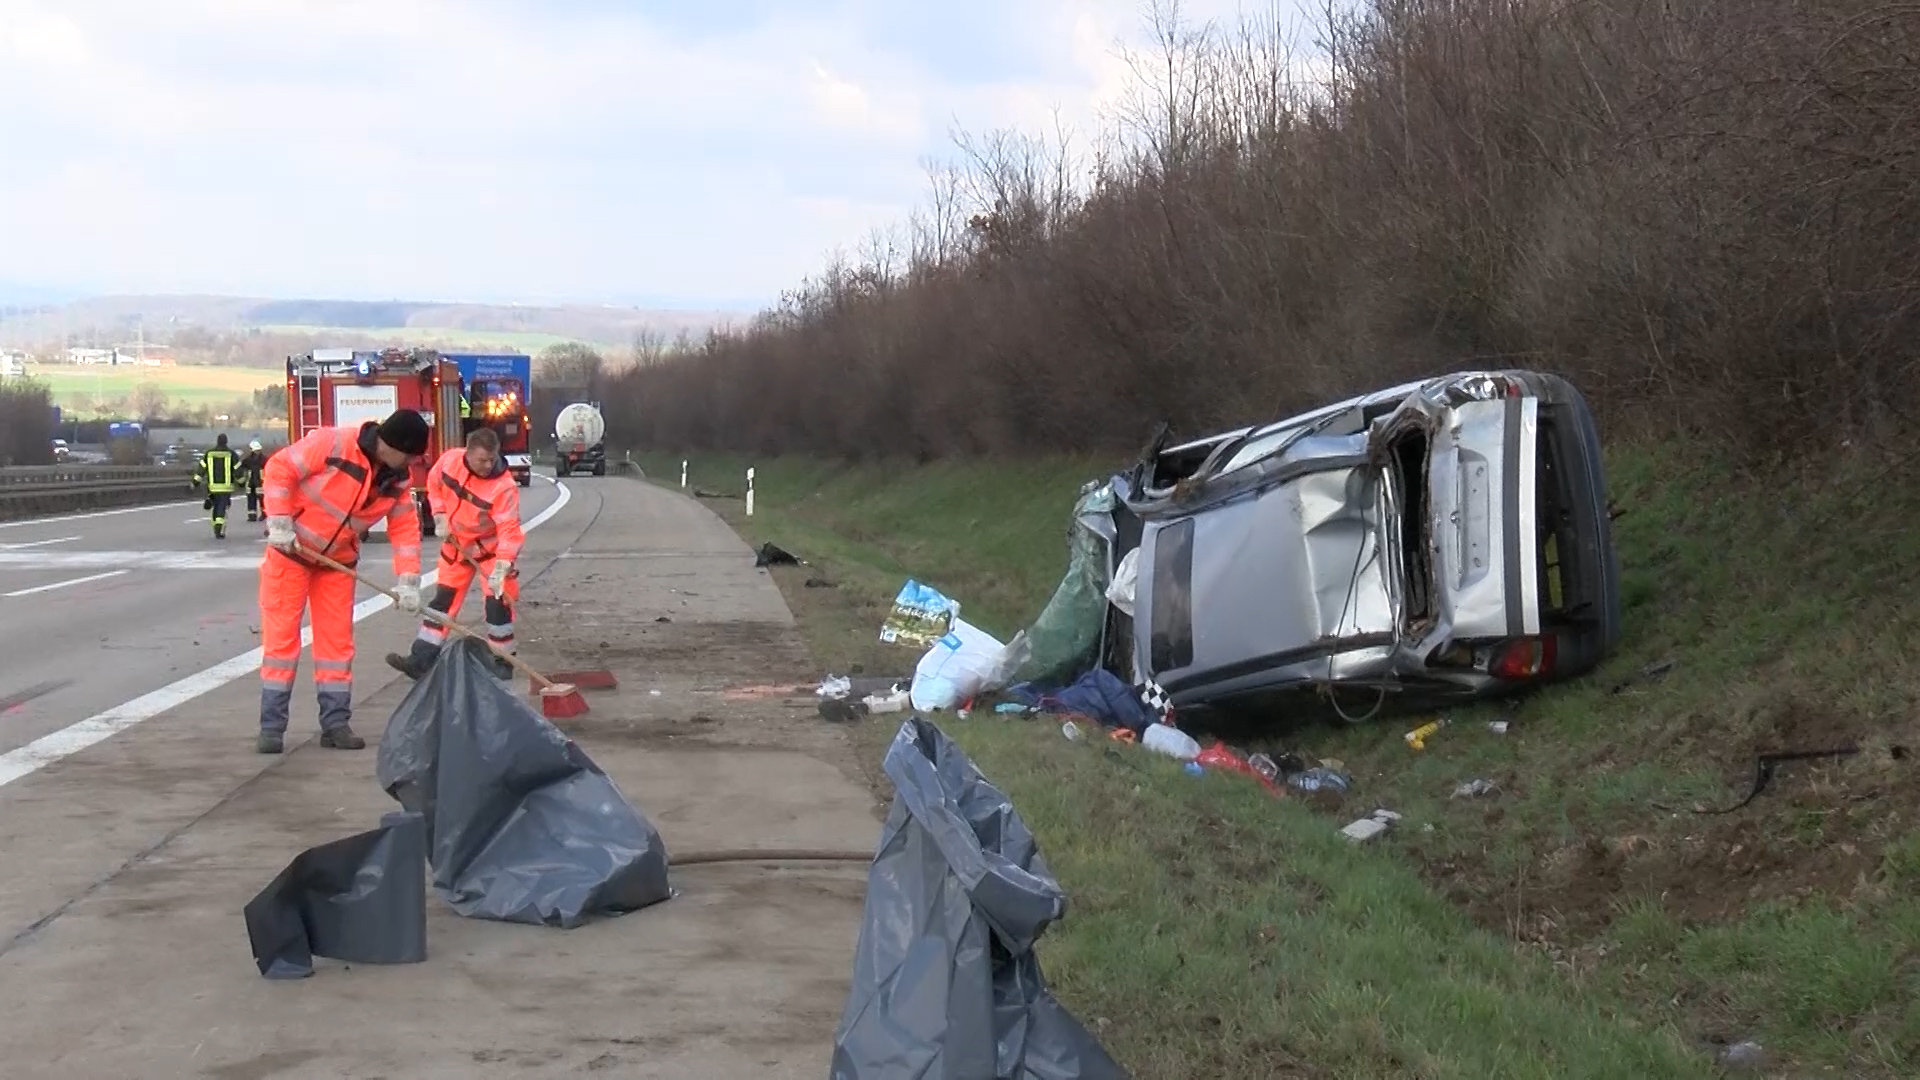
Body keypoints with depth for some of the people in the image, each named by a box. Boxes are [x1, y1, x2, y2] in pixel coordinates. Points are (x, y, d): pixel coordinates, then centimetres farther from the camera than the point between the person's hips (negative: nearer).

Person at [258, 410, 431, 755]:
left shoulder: (399, 479, -7)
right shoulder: (332, 443, -26)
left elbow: (406, 529, -4)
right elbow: (280, 469, -21)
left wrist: (408, 582, -13)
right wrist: (280, 524, -23)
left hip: (338, 561, 5)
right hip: (291, 550, -5)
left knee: (337, 641, 6)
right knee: (281, 636, -4)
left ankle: (336, 724, 14)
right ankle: (271, 727, 1)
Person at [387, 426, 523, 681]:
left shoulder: (504, 487, -30)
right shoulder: (450, 460, -16)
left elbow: (510, 531, -33)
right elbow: (434, 483, 6)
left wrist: (500, 569, -41)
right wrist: (440, 516, -3)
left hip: (490, 547, -5)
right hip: (456, 543, 5)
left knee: (498, 602, -8)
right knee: (443, 599, 6)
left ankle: (501, 662, 8)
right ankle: (421, 660, 8)